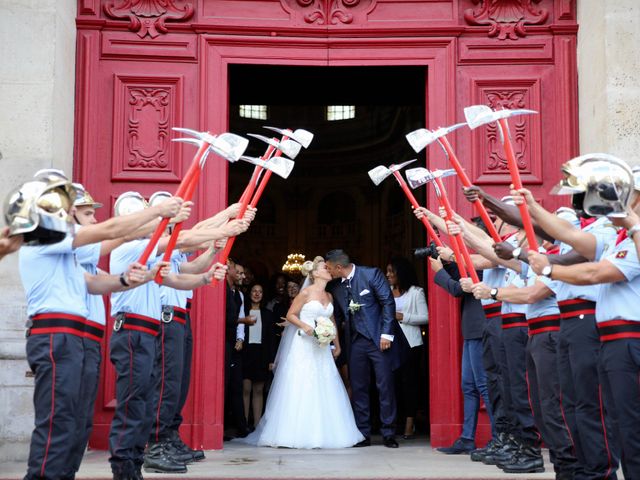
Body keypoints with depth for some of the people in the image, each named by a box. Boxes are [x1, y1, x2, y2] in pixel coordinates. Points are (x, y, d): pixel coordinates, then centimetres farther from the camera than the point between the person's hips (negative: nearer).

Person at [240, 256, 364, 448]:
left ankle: (322, 433, 9)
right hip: (303, 345, -6)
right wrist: (305, 326, -20)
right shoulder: (306, 293, -5)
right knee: (300, 389, -6)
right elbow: (290, 315, -4)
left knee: (324, 390, 4)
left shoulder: (328, 296, 13)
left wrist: (337, 345, 20)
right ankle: (299, 434, -2)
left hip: (321, 348, 6)